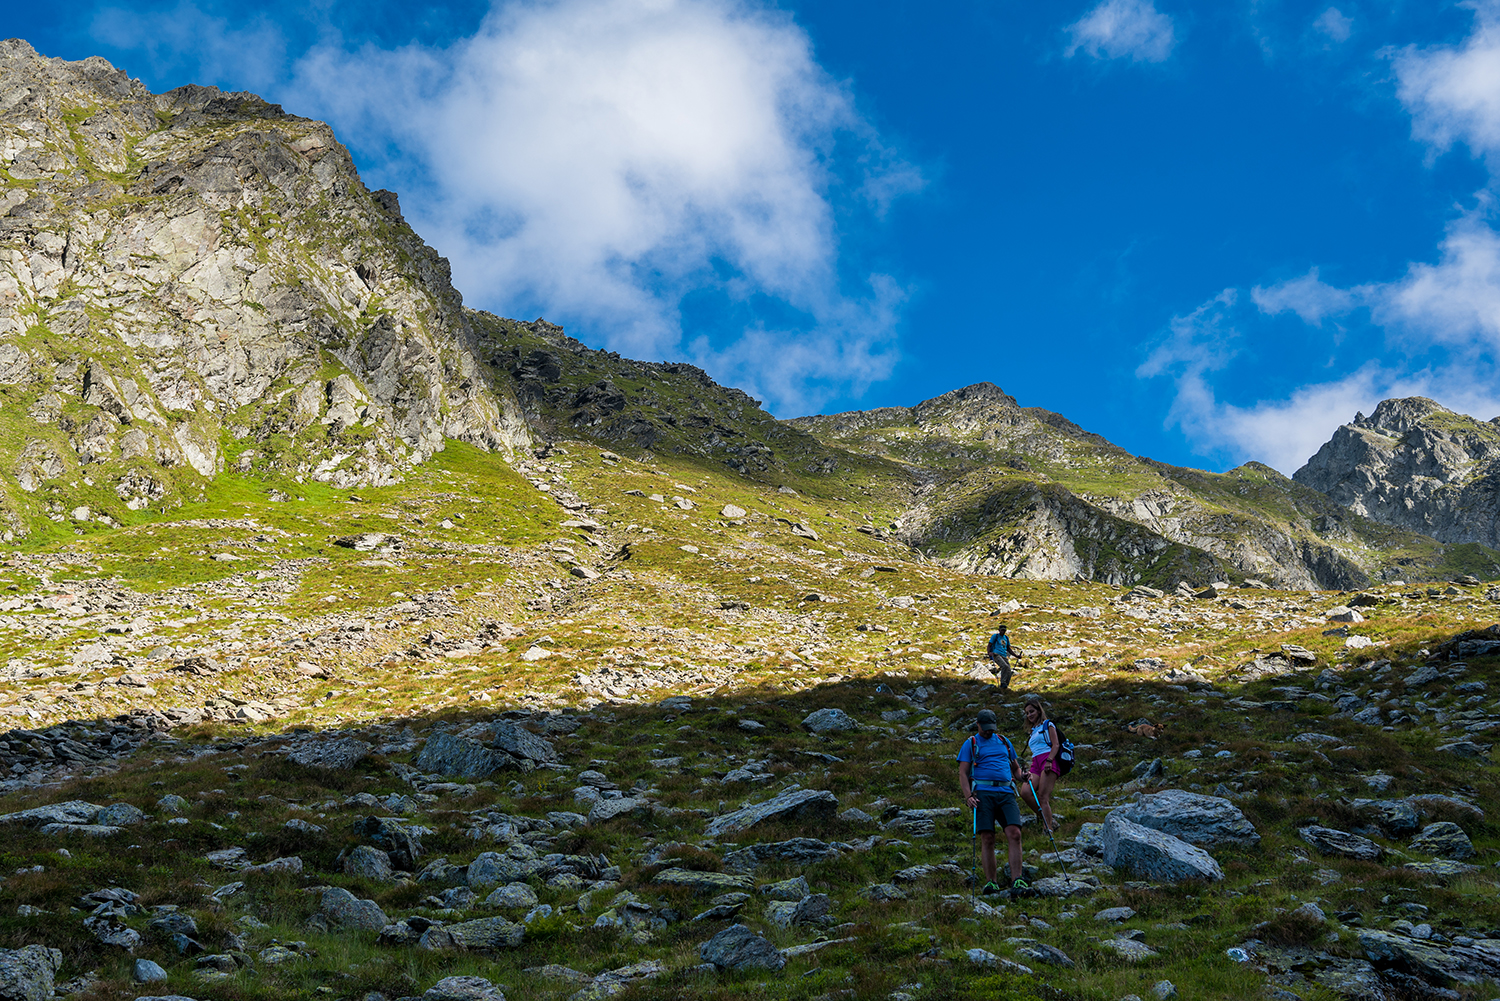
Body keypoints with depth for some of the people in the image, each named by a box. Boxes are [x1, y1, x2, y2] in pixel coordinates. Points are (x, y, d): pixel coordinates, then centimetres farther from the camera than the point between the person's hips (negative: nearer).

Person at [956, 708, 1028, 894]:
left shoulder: (1004, 742, 24)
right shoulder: (970, 744, 13)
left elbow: (1016, 768, 31)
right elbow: (963, 774, 5)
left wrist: (1021, 776, 7)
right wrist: (968, 796, -10)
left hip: (1006, 793, 2)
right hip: (983, 793, -2)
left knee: (1014, 833, -14)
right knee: (987, 838, -8)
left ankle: (1016, 880, -16)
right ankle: (990, 882, -1)